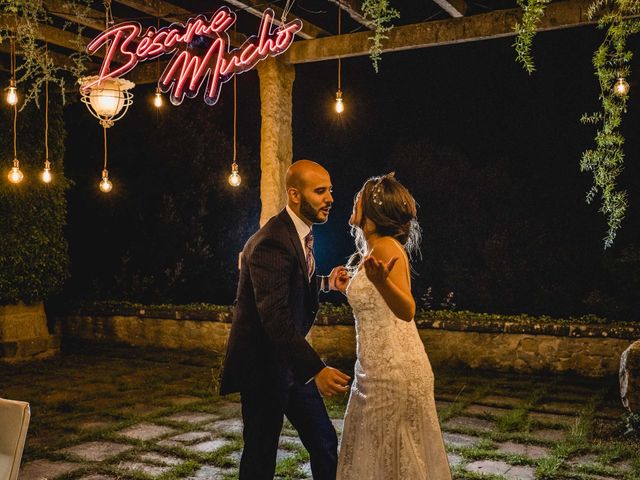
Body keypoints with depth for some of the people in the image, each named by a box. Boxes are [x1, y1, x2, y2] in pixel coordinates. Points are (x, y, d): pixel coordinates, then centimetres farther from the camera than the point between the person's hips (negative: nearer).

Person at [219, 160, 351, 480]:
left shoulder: (301, 233, 6)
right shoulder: (272, 242, -24)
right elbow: (275, 317, -33)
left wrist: (326, 283, 7)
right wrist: (315, 370, -40)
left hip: (291, 360, 9)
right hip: (262, 366, -9)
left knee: (324, 442, 15)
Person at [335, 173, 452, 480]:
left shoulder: (387, 247, -16)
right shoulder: (369, 251, 11)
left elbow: (407, 311, -28)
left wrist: (381, 280, -44)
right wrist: (348, 289, 21)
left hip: (395, 368, -9)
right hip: (375, 369, 9)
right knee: (373, 453, 19)